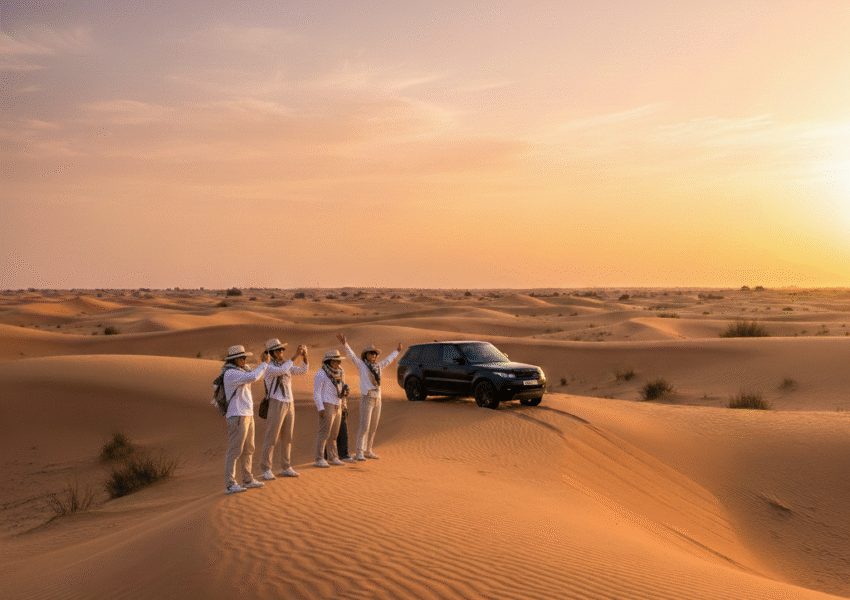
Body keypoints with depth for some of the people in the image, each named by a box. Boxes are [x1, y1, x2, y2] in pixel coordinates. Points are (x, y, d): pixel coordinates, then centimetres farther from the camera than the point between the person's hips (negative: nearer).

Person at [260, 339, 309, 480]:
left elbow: (303, 371, 4)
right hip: (276, 405, -7)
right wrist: (295, 356, -31)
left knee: (287, 438, 10)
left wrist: (305, 357, -13)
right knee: (271, 438, -6)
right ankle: (266, 470, 1)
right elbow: (282, 371, -32)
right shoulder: (268, 367, -12)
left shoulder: (285, 365, 13)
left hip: (289, 405, 7)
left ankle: (286, 468, 18)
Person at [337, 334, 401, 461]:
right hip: (366, 399, -6)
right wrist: (345, 343, -28)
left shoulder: (378, 367, 14)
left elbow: (388, 360, 32)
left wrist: (397, 351, 46)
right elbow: (351, 355, -14)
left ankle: (368, 451, 19)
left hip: (377, 400, 7)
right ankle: (359, 453, -8)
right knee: (364, 427, -11)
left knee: (373, 428, 10)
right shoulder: (361, 365, -1)